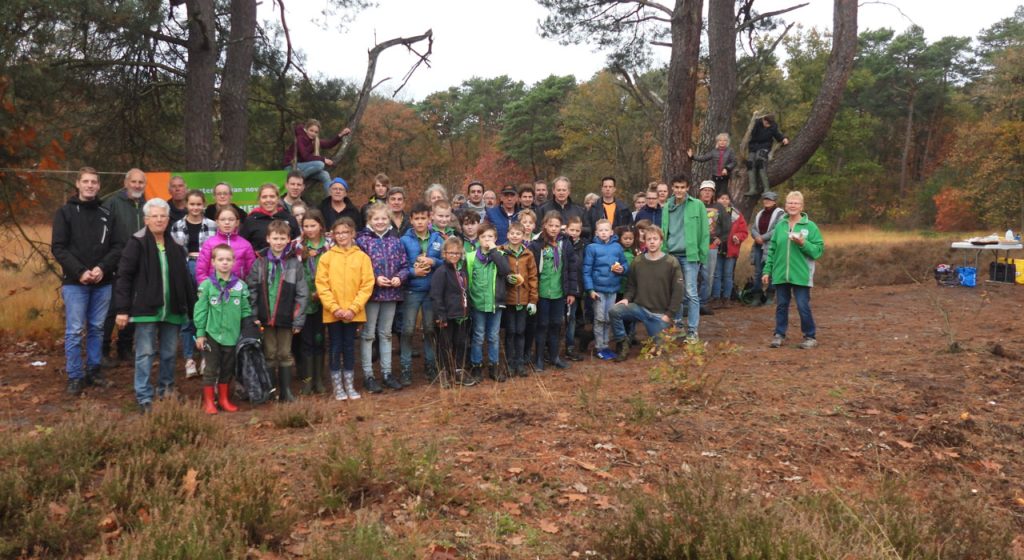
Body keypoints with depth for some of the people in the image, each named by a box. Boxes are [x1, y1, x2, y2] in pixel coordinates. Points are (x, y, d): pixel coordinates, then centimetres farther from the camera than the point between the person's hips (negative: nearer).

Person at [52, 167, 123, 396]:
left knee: (97, 329, 9)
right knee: (74, 331, -1)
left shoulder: (107, 214, 9)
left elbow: (117, 247, 4)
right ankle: (75, 377, 7)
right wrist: (80, 271, -16)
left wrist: (103, 268, -13)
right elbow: (58, 248, -5)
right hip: (74, 282, -3)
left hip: (103, 283, 3)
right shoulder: (65, 212, 2)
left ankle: (94, 370, 19)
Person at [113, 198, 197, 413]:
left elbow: (186, 280, 12)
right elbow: (124, 277, -8)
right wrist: (122, 309, -13)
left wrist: (194, 309, 10)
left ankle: (166, 391, 28)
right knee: (145, 354, 0)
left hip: (172, 309, 4)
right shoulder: (137, 243, -5)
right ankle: (144, 398, 6)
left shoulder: (175, 245, 8)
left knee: (169, 353, 12)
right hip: (146, 308, -4)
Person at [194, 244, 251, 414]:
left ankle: (224, 399, 28)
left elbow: (246, 310, 6)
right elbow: (200, 310, -6)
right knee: (211, 369, 5)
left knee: (228, 370, 14)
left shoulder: (240, 285, 0)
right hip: (212, 335, -3)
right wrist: (200, 333, -7)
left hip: (232, 336, 3)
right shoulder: (207, 284, -7)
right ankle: (208, 402, 16)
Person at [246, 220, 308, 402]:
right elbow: (251, 291, 1)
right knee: (269, 354, 9)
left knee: (285, 355, 9)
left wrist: (298, 320, -6)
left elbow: (302, 294, -3)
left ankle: (286, 391, 17)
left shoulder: (295, 263, -2)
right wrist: (253, 316, -4)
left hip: (286, 318, -1)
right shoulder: (260, 262, 0)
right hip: (266, 317, 1)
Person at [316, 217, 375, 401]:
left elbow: (367, 285, -3)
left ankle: (350, 386, 19)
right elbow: (321, 285, -4)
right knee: (335, 348, 7)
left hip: (353, 313, 0)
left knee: (349, 347, 10)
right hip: (332, 313, 0)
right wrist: (334, 308, -13)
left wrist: (353, 308, -11)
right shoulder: (326, 257, 0)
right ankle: (337, 387, 16)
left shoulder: (362, 257, 1)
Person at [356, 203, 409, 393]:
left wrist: (399, 277, -11)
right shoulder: (362, 240, -7)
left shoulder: (395, 240, 6)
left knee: (386, 334, 14)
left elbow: (404, 265, 7)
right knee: (368, 334, 5)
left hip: (391, 293, 4)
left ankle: (386, 373, 22)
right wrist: (374, 279, -18)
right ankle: (368, 375, 12)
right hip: (370, 293, -4)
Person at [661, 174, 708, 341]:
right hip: (671, 255, 4)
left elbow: (704, 232, -3)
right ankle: (677, 324, 24)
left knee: (691, 294, -3)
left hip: (690, 255, -4)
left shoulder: (697, 205, -2)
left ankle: (692, 330, 2)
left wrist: (702, 255, -6)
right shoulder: (667, 207, 10)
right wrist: (663, 251, 5)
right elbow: (664, 231, 13)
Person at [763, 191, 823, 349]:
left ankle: (810, 337, 12)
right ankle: (779, 335, 21)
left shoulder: (810, 226, -2)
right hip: (780, 274, 4)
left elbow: (819, 250, -5)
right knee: (781, 305, 10)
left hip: (801, 275, -4)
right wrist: (767, 271, 8)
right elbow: (772, 250, 12)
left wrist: (803, 243, -19)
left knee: (803, 306, -2)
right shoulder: (780, 226, 9)